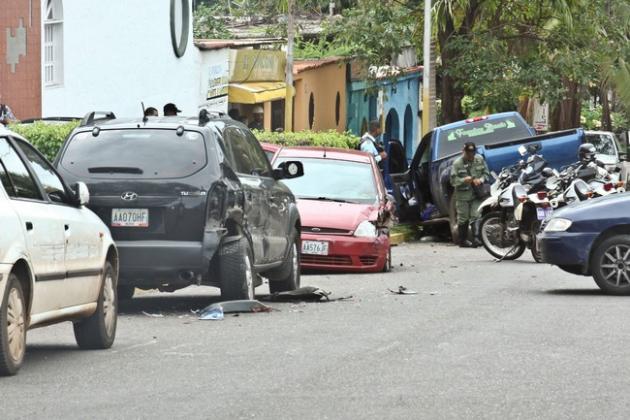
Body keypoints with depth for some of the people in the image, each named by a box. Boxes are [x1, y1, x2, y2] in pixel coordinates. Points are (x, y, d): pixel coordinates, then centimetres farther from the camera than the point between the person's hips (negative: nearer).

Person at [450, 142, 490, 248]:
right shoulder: (457, 163, -4)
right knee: (463, 218, 5)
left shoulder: (480, 159, 5)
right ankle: (463, 240, 14)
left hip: (477, 194, 2)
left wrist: (481, 180, -10)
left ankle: (476, 238, -15)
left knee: (475, 216, -9)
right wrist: (464, 180, -23)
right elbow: (453, 180, -5)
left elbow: (486, 173, 11)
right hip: (463, 195, -2)